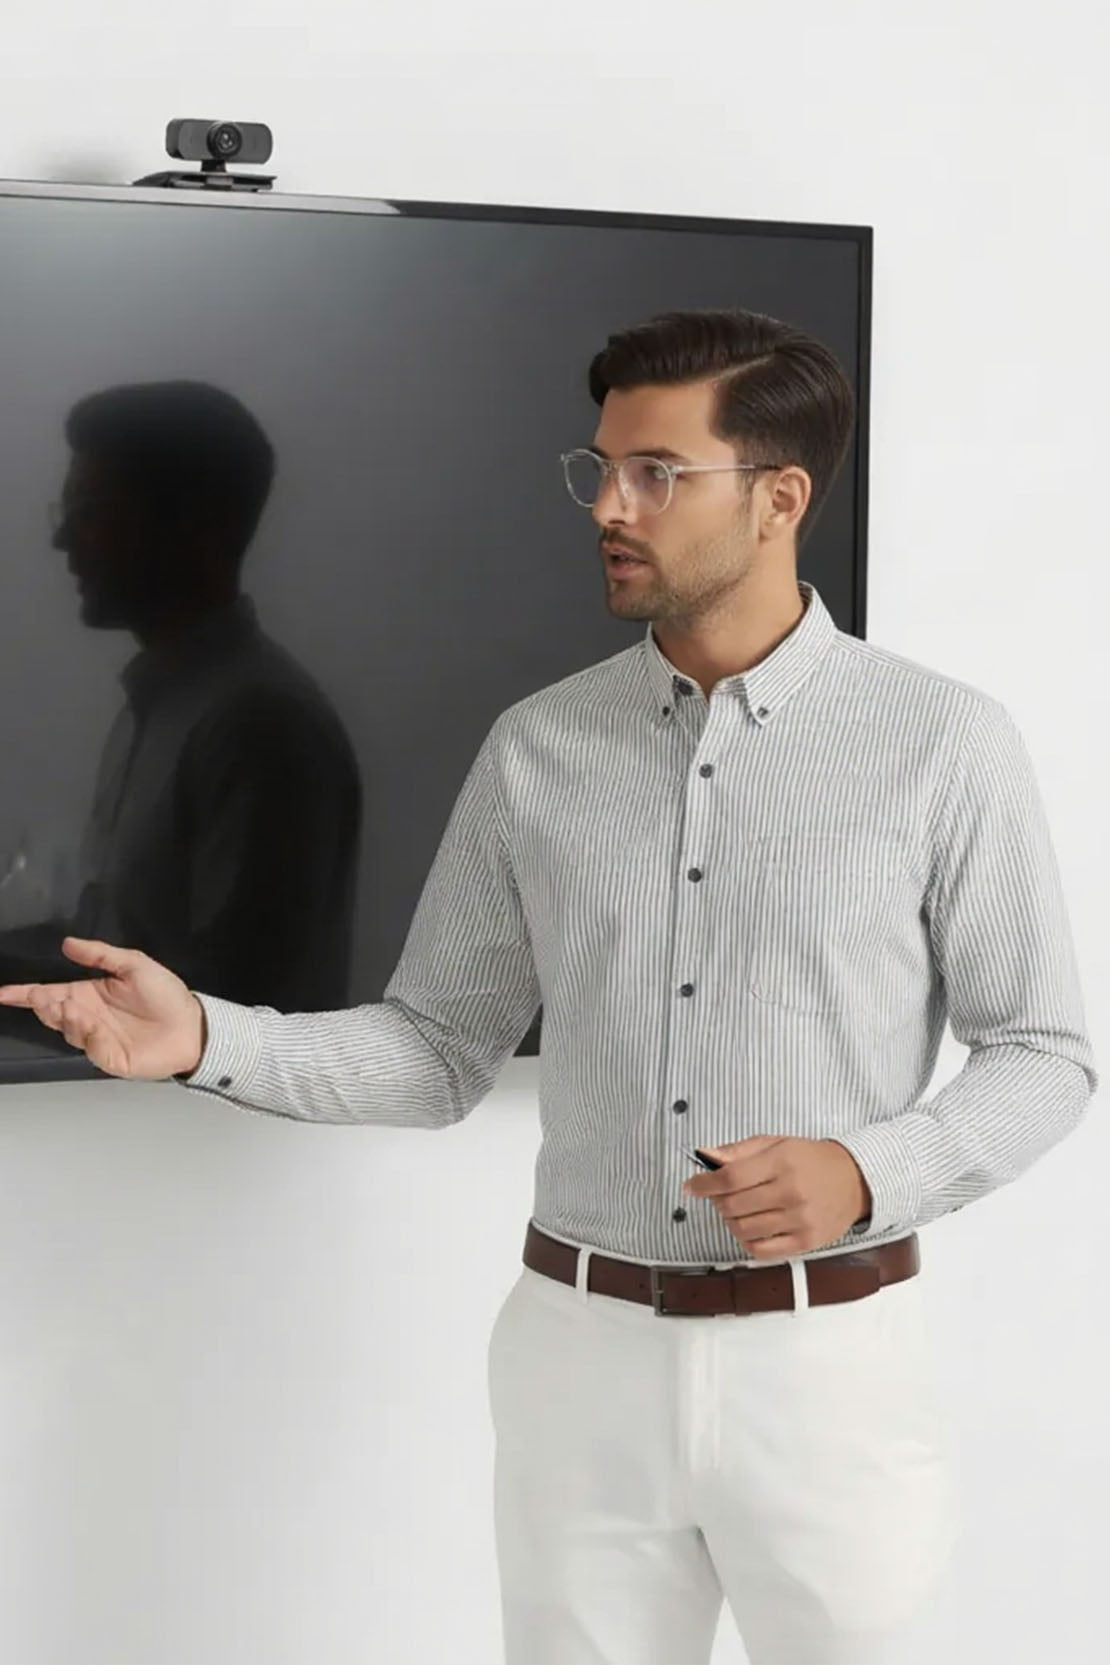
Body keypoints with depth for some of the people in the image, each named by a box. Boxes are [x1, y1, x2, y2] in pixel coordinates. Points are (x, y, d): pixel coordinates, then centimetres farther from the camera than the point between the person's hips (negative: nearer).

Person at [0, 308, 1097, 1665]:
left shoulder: (942, 742, -6)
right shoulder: (537, 748, 2)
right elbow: (441, 1051, 6)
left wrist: (871, 1174, -18)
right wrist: (204, 1039, -9)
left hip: (824, 1358, -2)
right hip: (582, 1349, 2)